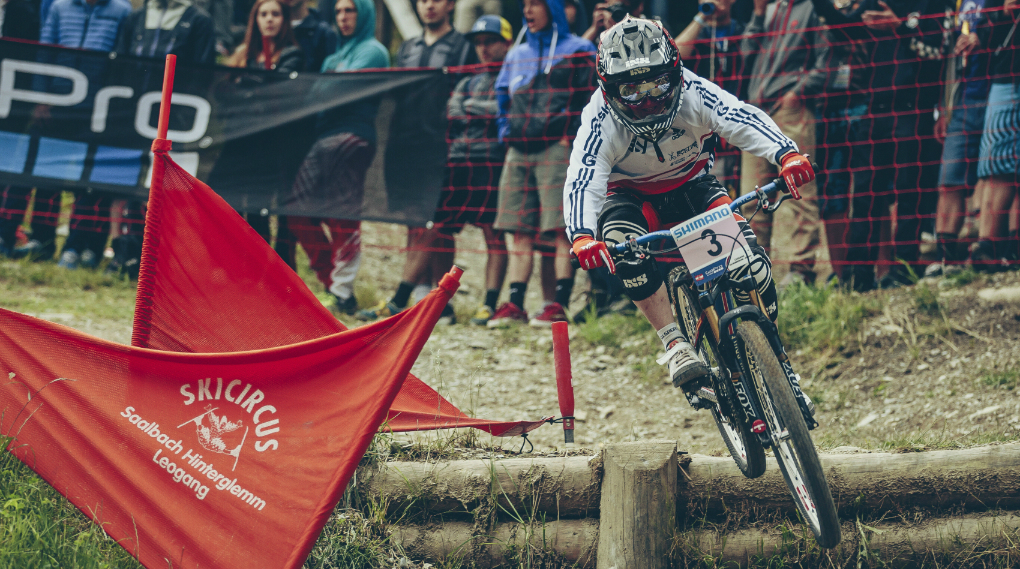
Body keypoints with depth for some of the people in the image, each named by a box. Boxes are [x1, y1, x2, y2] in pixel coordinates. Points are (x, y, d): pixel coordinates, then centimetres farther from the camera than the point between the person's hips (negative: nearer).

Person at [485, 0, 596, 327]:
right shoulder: (517, 55, 21)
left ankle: (559, 306, -13)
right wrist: (506, 131, 13)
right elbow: (502, 95, 28)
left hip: (556, 149, -6)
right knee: (520, 231, 3)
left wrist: (571, 137, -11)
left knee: (561, 229, -11)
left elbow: (591, 97, -4)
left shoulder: (578, 52, 3)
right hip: (519, 151, 6)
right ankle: (514, 305, 3)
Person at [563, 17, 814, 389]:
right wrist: (582, 238, -61)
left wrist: (787, 156, -61)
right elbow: (582, 182, -41)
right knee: (622, 236, -36)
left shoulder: (692, 93, -26)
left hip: (692, 184, 1)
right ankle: (675, 345, -31)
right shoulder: (602, 121, -29)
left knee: (747, 256, -23)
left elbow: (743, 118, -40)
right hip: (631, 195, -1)